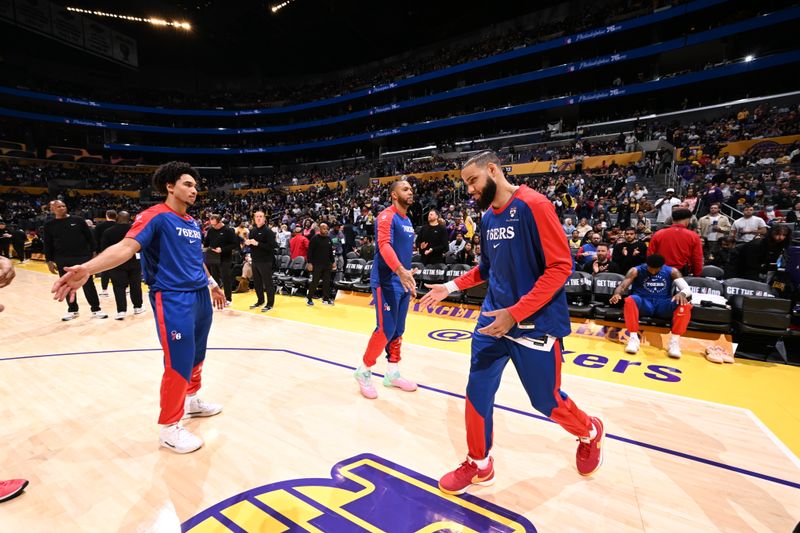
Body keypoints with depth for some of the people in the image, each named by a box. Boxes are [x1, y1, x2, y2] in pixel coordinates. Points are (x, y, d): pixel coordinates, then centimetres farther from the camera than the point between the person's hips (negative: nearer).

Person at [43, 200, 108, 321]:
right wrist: (49, 261, 4)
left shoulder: (78, 220, 1)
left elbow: (89, 237, 3)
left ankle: (96, 309, 7)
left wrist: (93, 252, -2)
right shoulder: (49, 225, 6)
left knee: (88, 284, 1)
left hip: (82, 257, -2)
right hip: (62, 260, 2)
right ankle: (72, 310, 23)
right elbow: (48, 244, 9)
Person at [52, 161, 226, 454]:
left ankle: (191, 400, 38)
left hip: (200, 296, 8)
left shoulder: (193, 223, 14)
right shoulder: (155, 216, -9)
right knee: (179, 362, -5)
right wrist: (87, 268, -39)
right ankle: (169, 427, 13)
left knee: (197, 355, 17)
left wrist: (212, 284, 33)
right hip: (173, 299, -8)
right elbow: (127, 246, -23)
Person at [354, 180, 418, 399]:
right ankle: (363, 371, 10)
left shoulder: (408, 221, 17)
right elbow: (384, 244, -27)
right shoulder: (387, 216, -10)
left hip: (402, 282, 9)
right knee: (386, 329, -9)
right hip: (387, 281, -9)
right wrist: (400, 270, -41)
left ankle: (392, 373, 24)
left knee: (398, 330, 12)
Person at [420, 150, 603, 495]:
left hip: (535, 323, -6)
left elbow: (561, 266, -19)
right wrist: (451, 287, 9)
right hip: (493, 318, 7)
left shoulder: (533, 205, -15)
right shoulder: (487, 218, 8)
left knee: (547, 401, 10)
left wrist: (515, 313, -25)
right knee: (477, 392, 7)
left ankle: (590, 433, 44)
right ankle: (479, 464, 30)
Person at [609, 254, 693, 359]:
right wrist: (617, 294, -37)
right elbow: (622, 286, -12)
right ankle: (633, 338, -35)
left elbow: (687, 289, -3)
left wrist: (682, 294, -30)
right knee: (630, 300, -36)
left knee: (685, 305, -28)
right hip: (643, 303, -2)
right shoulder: (636, 271, -2)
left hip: (663, 304, 2)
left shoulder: (672, 271, 4)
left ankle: (675, 341, -28)